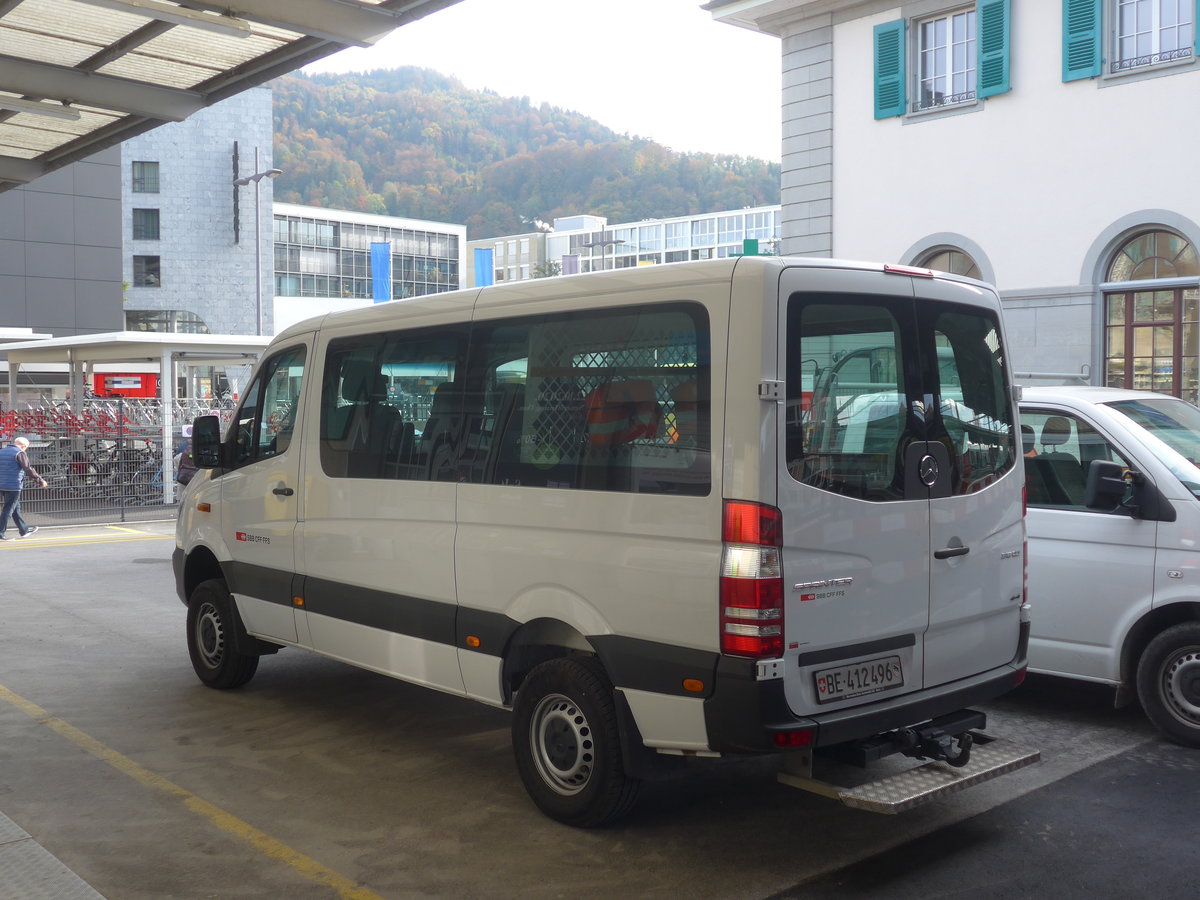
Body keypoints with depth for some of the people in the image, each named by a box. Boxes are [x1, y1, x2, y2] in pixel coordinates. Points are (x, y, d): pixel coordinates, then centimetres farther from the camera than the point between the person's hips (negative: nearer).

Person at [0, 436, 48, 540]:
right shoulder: (19, 453, -11)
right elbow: (28, 469, -17)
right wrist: (40, 480, -12)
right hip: (13, 486, -8)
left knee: (16, 508, 17)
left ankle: (24, 530, 27)